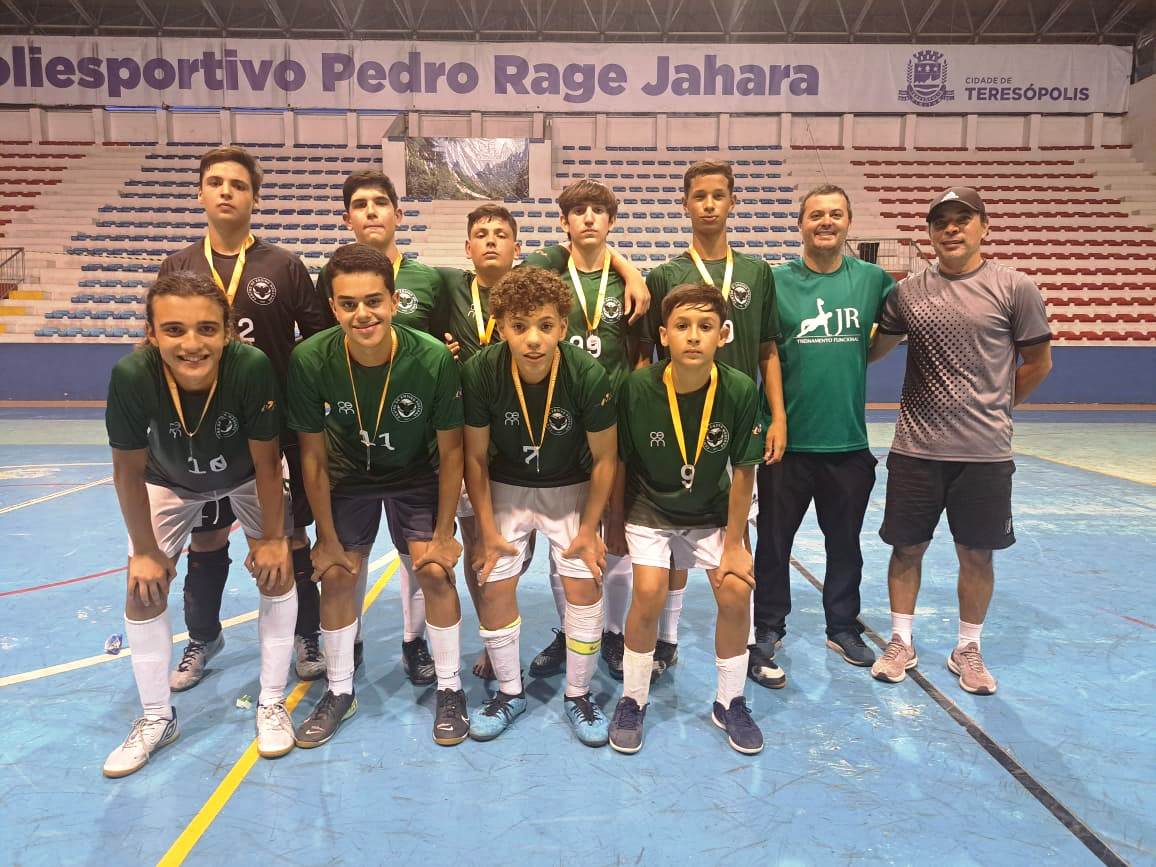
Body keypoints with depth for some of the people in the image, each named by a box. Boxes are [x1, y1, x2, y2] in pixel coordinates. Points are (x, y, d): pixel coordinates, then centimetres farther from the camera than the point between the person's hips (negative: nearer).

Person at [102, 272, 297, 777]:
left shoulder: (252, 367, -39)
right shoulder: (131, 377, -35)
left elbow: (266, 461, -25)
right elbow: (128, 470, -19)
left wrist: (273, 537, -16)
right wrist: (145, 549, -11)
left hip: (245, 478, -1)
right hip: (169, 483, 1)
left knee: (276, 573, -7)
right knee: (143, 591, 0)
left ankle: (272, 704, 13)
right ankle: (157, 719, 21)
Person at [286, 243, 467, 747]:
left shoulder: (433, 359, -30)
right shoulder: (310, 361, -27)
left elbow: (450, 451, -17)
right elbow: (313, 456, -15)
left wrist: (443, 534, -13)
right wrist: (328, 540, -9)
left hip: (416, 475, -1)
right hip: (347, 477, 1)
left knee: (435, 571, -9)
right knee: (336, 576, -1)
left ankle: (450, 690, 12)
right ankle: (339, 692, 21)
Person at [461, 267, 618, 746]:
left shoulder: (588, 374, -26)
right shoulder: (480, 372, -24)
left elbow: (604, 458, -13)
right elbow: (475, 457, -11)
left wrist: (588, 529, -10)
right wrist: (488, 530, -8)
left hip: (570, 487, -1)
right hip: (507, 486, 1)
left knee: (584, 580, -9)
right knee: (493, 585, -5)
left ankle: (578, 695, 13)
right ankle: (510, 692, 18)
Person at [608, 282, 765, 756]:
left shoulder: (741, 390, -21)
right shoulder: (637, 388, -24)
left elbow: (743, 472, -10)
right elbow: (620, 463, -10)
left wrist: (733, 546, -7)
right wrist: (615, 526, -1)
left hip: (711, 512, 2)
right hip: (649, 508, -1)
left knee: (736, 593, -10)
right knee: (649, 593, -18)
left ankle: (729, 702, 16)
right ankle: (632, 702, 8)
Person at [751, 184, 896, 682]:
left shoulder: (873, 279, 3)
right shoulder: (776, 281, -3)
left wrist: (860, 355, 4)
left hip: (848, 440, 2)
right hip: (787, 438, -2)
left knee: (845, 542, 15)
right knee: (774, 541, 9)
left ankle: (843, 627, 34)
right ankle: (769, 629, 26)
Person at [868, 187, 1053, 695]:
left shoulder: (1015, 289, -2)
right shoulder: (907, 292, 4)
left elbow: (1039, 363, 6)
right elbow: (874, 349, 15)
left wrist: (994, 407, 9)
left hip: (984, 452, -1)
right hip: (915, 448, 2)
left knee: (976, 554, 10)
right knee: (907, 547, 10)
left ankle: (968, 650, 29)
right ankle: (901, 643, 27)